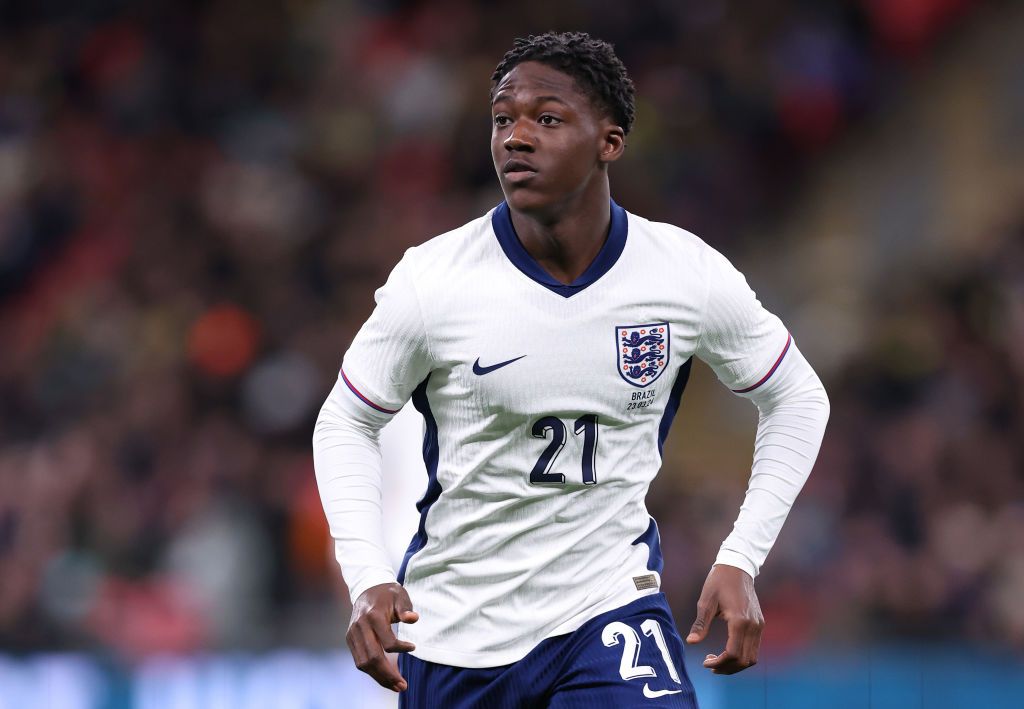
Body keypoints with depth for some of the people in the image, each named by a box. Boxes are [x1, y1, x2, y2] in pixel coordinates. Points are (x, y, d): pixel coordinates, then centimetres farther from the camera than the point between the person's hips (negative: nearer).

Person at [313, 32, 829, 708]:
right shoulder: (432, 280, -12)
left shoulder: (689, 276, -9)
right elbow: (346, 424, 2)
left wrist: (740, 562, -2)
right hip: (452, 625, 1)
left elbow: (797, 399, 7)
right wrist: (369, 581, -12)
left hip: (611, 607, -1)